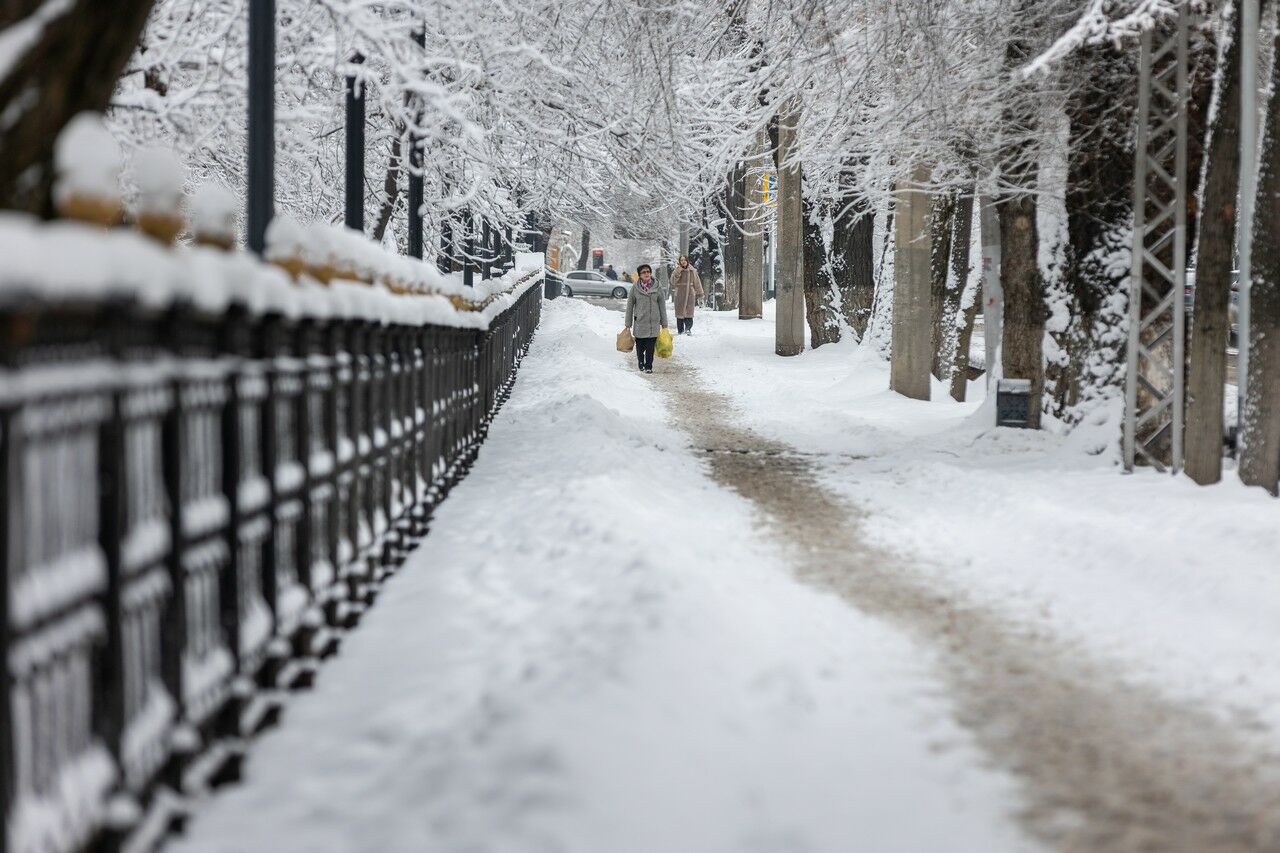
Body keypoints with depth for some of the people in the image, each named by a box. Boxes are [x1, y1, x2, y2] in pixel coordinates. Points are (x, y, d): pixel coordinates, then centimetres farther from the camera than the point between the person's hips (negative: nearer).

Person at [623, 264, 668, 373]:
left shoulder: (657, 289, 3)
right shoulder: (635, 289, 0)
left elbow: (662, 307, 8)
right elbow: (629, 307, 4)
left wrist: (664, 324, 7)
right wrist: (628, 324, 4)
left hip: (653, 322, 0)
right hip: (639, 323, 0)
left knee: (650, 347, -3)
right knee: (640, 346, 7)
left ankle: (648, 366, 9)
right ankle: (641, 363, 29)